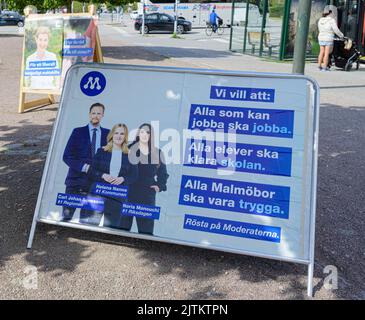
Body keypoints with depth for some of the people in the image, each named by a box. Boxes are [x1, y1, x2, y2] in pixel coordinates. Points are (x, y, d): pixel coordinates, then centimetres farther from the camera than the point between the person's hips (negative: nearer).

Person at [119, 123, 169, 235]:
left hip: (148, 194, 1)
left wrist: (159, 186, 2)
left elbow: (163, 173, 15)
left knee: (146, 225, 0)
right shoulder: (129, 149, 5)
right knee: (124, 222, 0)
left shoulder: (157, 153, 10)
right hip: (130, 191, -1)